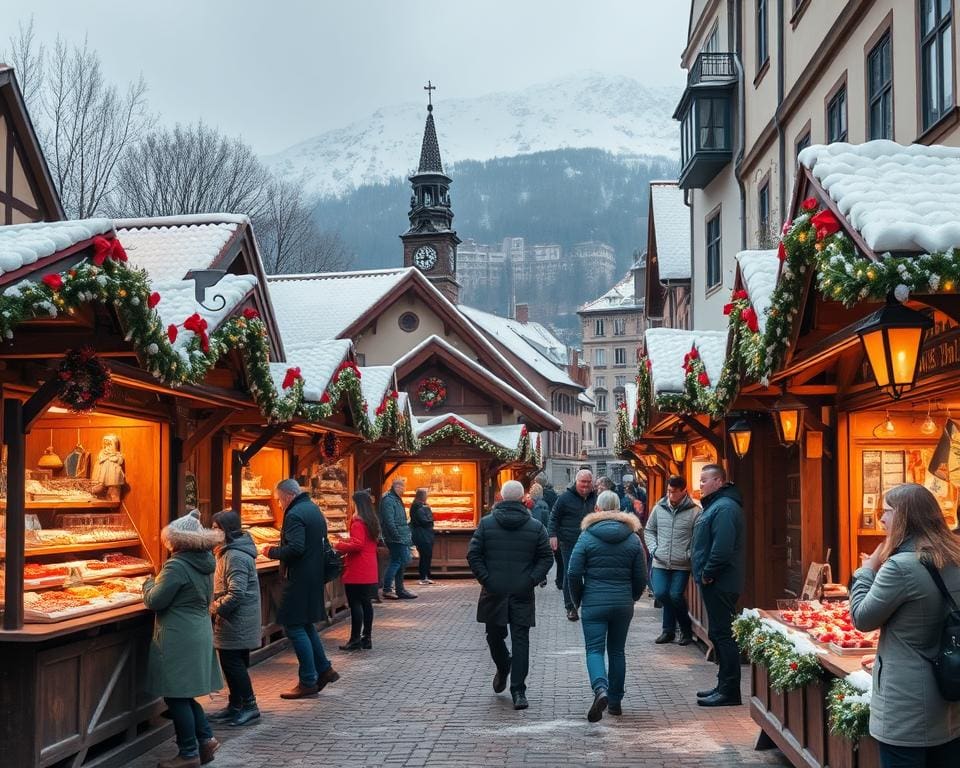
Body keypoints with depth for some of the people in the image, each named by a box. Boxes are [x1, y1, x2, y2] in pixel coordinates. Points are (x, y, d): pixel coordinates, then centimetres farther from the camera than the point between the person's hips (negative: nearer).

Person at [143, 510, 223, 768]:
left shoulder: (177, 566, -18)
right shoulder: (204, 563, 8)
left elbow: (155, 601, -15)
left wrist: (149, 584, 6)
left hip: (179, 638, -9)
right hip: (200, 632, 9)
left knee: (176, 696, 0)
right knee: (183, 694, 18)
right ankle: (205, 739, 14)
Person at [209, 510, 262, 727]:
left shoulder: (235, 557, -21)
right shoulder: (229, 552, 13)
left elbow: (236, 593, -26)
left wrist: (215, 608, -17)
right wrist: (216, 606, 11)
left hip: (236, 623, -10)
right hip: (236, 622, 10)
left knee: (233, 662, -4)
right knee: (233, 663, 15)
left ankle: (250, 706, 4)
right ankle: (235, 705, 24)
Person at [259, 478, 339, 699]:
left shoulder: (294, 515, -17)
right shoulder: (314, 510, 14)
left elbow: (295, 548, -27)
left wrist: (272, 552, -12)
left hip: (299, 579, -10)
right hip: (314, 576, 10)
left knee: (294, 627, -4)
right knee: (305, 625, 20)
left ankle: (308, 682, -1)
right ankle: (324, 669, 21)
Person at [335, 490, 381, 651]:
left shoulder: (358, 523, -15)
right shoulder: (372, 522, 12)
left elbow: (357, 545, -23)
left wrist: (339, 546, -12)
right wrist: (347, 541, 15)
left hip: (356, 573, -9)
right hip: (369, 572, 9)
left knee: (355, 604, -4)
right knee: (366, 603, 12)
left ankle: (355, 640, -3)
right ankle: (366, 638, 16)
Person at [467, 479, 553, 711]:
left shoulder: (486, 523, 0)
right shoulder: (536, 526, 1)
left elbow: (473, 554, -4)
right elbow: (546, 558, -1)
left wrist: (485, 579, -1)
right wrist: (531, 580, -1)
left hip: (494, 593, 0)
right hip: (523, 595, 0)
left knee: (495, 635, 21)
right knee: (520, 640, 2)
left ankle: (502, 670, 38)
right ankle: (518, 690, -1)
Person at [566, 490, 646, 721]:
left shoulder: (587, 537, -5)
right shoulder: (633, 539, 3)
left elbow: (574, 573, -7)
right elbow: (641, 576, 4)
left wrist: (578, 599, 8)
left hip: (594, 603, -3)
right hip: (623, 603, 3)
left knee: (594, 650, -1)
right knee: (617, 651, 15)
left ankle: (601, 690, -26)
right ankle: (615, 701, 20)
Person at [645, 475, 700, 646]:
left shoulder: (694, 512, -8)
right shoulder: (659, 508, 4)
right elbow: (649, 530, 15)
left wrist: (688, 555, -13)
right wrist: (653, 549, 4)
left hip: (681, 565, -3)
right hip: (660, 563, 3)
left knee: (676, 596, -8)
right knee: (661, 593, -5)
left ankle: (686, 629, 14)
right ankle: (669, 630, 15)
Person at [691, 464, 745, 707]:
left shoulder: (725, 508, -18)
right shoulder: (715, 505, 17)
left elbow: (722, 549, -27)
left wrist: (707, 574, -17)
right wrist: (704, 574, 15)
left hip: (719, 584, -11)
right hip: (715, 583, 11)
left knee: (722, 635, -7)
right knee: (718, 634, 16)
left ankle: (729, 692, -3)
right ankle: (724, 686, 24)